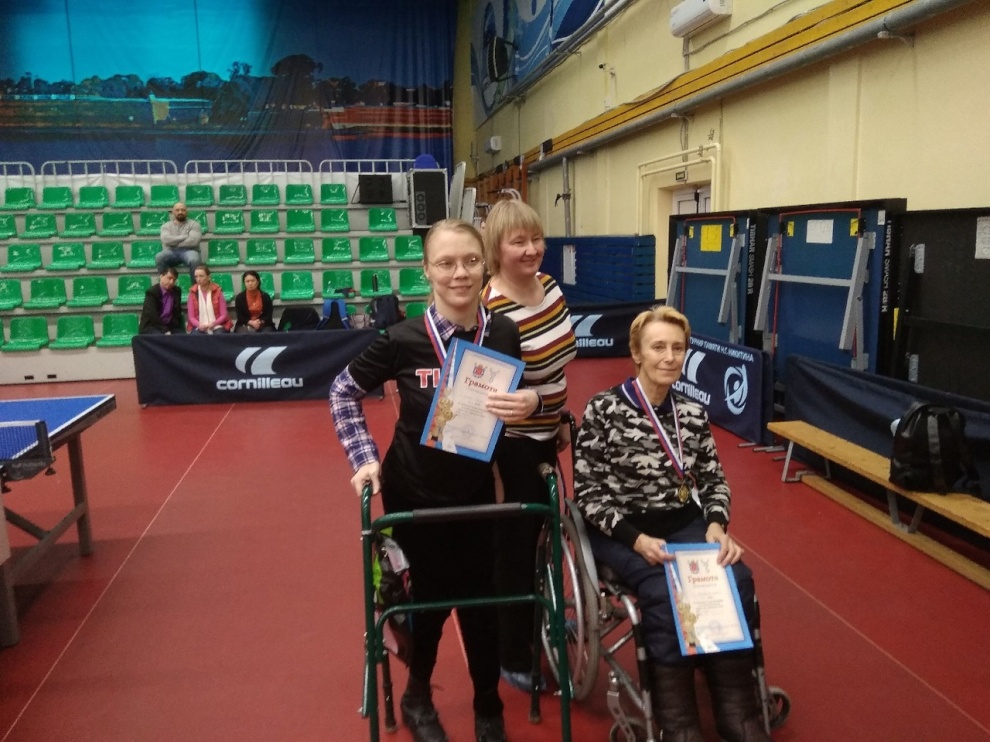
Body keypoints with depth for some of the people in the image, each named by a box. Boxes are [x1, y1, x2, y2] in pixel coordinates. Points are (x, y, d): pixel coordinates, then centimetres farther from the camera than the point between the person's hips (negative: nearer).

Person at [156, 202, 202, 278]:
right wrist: (185, 237, -9)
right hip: (171, 252, 2)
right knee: (159, 257, -31)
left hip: (188, 251, -2)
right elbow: (166, 240, -8)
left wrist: (174, 243, -5)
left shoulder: (193, 224, 6)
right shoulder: (166, 225, 13)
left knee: (194, 260, -38)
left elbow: (193, 241, -12)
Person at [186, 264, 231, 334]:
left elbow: (223, 315, -1)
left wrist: (214, 323, -19)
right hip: (200, 327, 1)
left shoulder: (217, 291, 1)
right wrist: (199, 325, -17)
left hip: (217, 326, -1)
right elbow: (191, 316, 3)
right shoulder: (193, 292, 4)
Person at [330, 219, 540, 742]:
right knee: (431, 595, 11)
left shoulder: (503, 334, -12)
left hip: (476, 490, 2)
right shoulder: (403, 339, -19)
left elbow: (515, 399, 4)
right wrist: (365, 458, -11)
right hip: (414, 492, -2)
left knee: (480, 597, 9)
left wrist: (528, 402, -19)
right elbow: (343, 392, -4)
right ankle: (417, 698, 40)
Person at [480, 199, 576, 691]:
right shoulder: (493, 311, -26)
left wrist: (561, 420, 16)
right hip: (510, 444, -8)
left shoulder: (549, 285, 0)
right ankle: (514, 658, 25)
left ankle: (540, 616, 48)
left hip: (544, 435, 8)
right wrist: (531, 401, -38)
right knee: (515, 543, 6)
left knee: (543, 529, 23)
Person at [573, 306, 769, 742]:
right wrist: (636, 538, -20)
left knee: (735, 580, -24)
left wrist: (716, 525, -10)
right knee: (666, 593, -31)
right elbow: (587, 493, -9)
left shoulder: (693, 413, 7)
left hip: (685, 525, 4)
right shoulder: (603, 410, -8)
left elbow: (714, 480, 11)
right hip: (622, 531, -4)